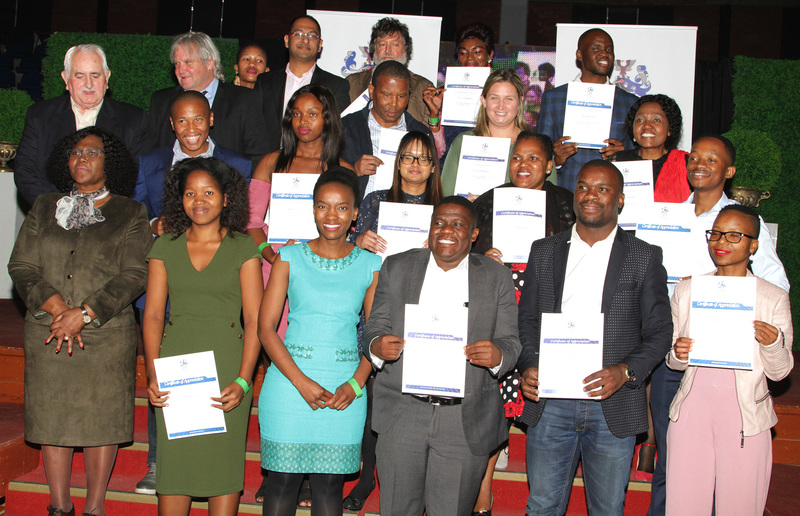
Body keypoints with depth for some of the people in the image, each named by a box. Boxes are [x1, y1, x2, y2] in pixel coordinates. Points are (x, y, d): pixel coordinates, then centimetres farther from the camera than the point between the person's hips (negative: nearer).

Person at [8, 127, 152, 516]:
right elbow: (21, 266, 6)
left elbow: (134, 275, -5)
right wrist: (57, 307, -11)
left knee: (102, 417, 0)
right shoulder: (44, 209, 15)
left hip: (107, 334, -3)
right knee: (51, 415, 5)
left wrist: (84, 314, -14)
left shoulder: (129, 213, 5)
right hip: (48, 333, 3)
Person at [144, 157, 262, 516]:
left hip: (226, 364, -2)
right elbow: (153, 314, 6)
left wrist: (243, 381, -13)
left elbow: (254, 320, -2)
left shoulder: (242, 248, 3)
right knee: (173, 459, 2)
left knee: (223, 460, -1)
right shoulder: (165, 247, 10)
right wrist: (152, 374, -7)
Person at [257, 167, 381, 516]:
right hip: (290, 380, 0)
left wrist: (355, 385, -9)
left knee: (329, 485, 7)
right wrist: (302, 382, -11)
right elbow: (265, 327, -1)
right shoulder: (290, 258, 3)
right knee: (283, 480, 4)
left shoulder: (370, 265, 5)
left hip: (346, 389, 1)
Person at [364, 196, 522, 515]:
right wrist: (377, 346, -17)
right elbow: (375, 328, 7)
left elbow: (510, 342, 4)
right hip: (401, 415, 1)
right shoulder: (396, 267, 8)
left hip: (466, 422, -1)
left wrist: (497, 355, -20)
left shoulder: (497, 277, 6)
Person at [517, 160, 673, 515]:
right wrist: (528, 366, -7)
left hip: (613, 408, -1)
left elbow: (659, 331, 1)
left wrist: (625, 371, -16)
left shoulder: (644, 258, 3)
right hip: (550, 402, 2)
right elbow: (527, 319, 11)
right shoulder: (544, 252, 10)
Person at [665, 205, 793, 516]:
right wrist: (677, 355, -9)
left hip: (745, 416, -1)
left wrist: (773, 344, -17)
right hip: (692, 411, 2)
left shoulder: (774, 298, 2)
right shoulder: (687, 290, 8)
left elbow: (779, 371, 3)